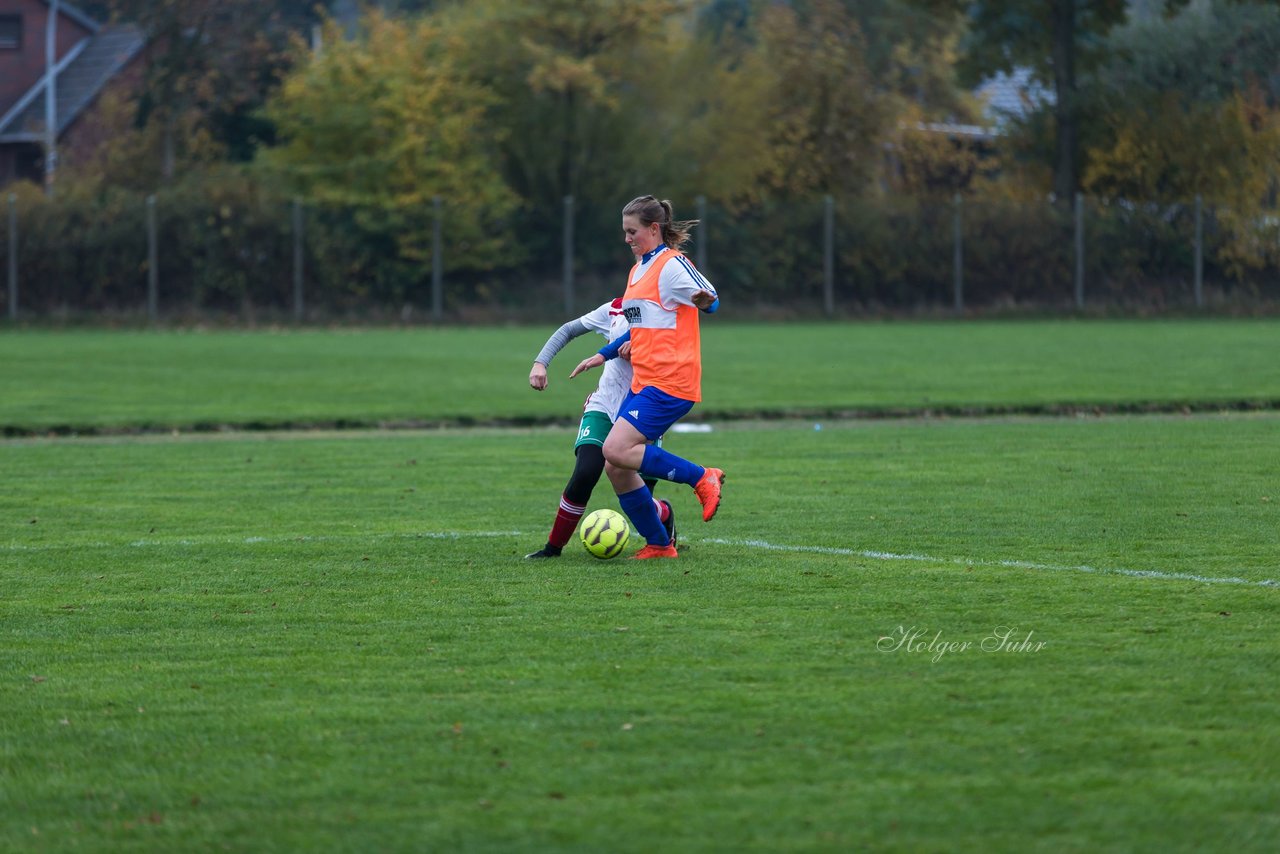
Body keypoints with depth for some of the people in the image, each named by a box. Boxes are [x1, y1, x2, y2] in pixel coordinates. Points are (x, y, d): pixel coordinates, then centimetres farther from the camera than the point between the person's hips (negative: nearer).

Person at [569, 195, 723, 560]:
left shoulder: (672, 265, -8)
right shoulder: (638, 270, 20)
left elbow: (710, 301, -18)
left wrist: (704, 298, -41)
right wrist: (604, 355, 31)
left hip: (670, 382, -9)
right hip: (644, 382, 9)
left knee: (616, 450, -21)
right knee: (616, 467, 2)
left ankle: (702, 478, -10)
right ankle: (658, 545, 11)